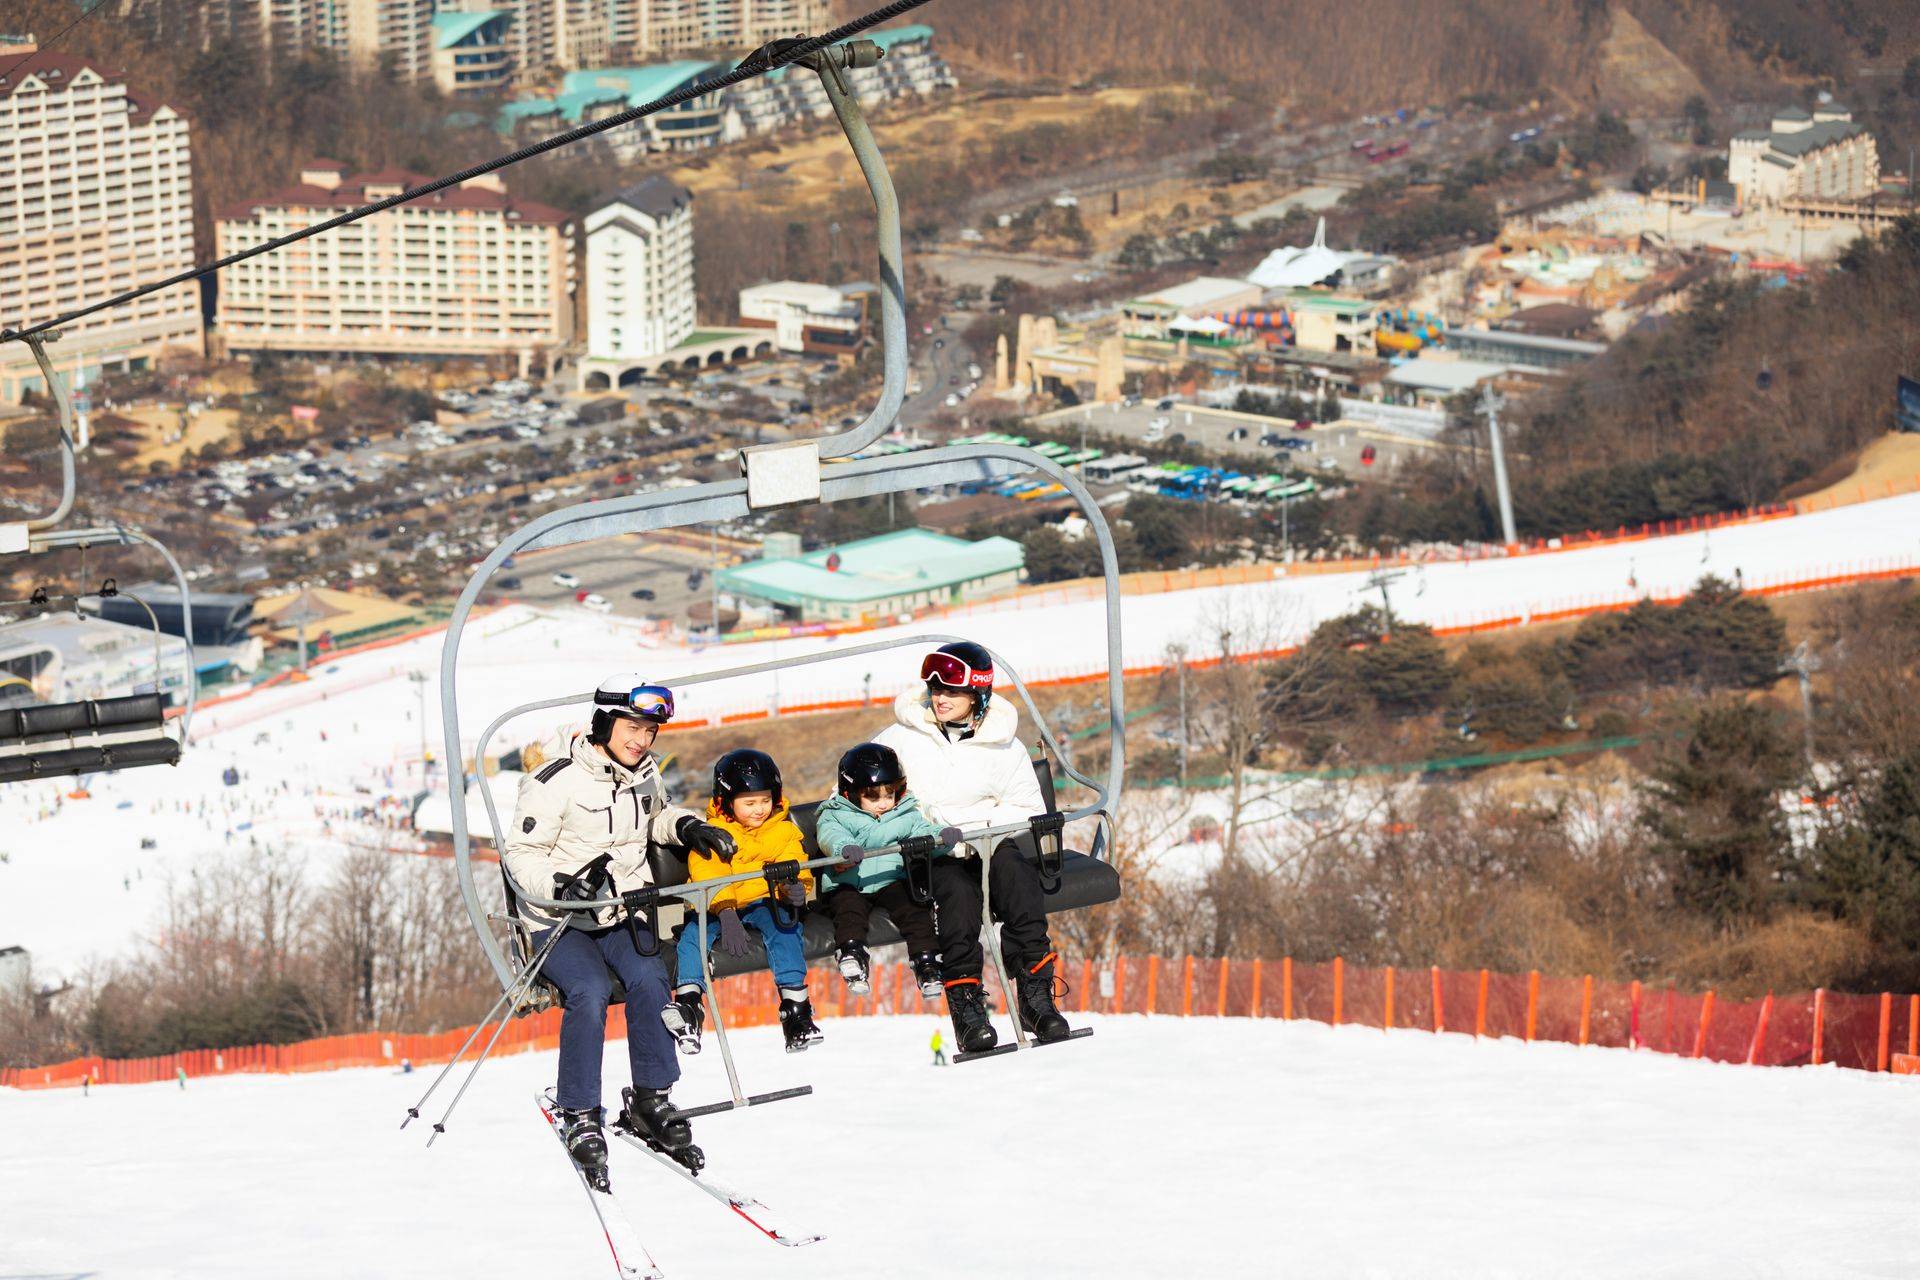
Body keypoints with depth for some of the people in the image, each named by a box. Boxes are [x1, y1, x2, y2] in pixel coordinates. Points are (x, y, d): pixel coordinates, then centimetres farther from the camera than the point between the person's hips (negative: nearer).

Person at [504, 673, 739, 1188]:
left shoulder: (645, 772, 5)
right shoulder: (559, 780, -15)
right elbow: (520, 852, -12)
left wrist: (686, 826, 6)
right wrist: (562, 884, -30)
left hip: (620, 914, 5)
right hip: (559, 922, -5)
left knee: (648, 978, -24)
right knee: (589, 991, -30)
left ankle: (650, 1101, -11)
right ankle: (580, 1118, -21)